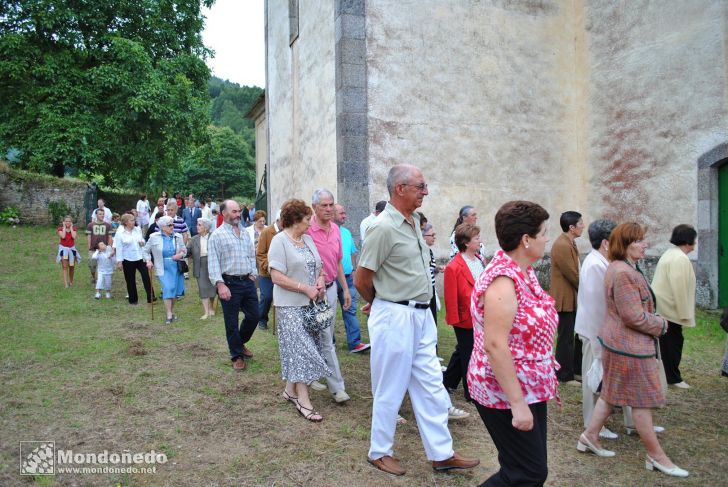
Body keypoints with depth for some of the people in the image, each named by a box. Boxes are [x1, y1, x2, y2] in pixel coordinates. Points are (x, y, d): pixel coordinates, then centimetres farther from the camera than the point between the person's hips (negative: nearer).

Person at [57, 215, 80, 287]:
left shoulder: (73, 229, 3)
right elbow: (63, 236, -22)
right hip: (63, 248, -3)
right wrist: (64, 227, -12)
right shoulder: (61, 229, -2)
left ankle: (71, 282, 29)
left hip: (72, 248, 3)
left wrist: (71, 227, -9)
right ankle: (65, 283, -13)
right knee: (65, 266, -10)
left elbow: (74, 237, -16)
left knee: (72, 267, 10)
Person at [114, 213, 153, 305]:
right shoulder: (120, 233, -7)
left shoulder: (137, 229, 3)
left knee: (146, 277, -4)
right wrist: (119, 261, -9)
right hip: (128, 260, -3)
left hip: (140, 257, 3)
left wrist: (142, 242, -6)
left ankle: (151, 298, 2)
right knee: (130, 280, 8)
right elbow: (119, 248, -7)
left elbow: (142, 239, 18)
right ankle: (133, 300, 22)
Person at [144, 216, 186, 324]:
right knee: (168, 288, -14)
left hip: (176, 267, 3)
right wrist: (148, 261, -6)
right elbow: (146, 250, 8)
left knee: (175, 290, 9)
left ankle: (172, 311, 29)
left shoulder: (178, 237, 3)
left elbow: (184, 250, 11)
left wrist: (181, 254, -11)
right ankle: (169, 315, -6)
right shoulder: (154, 237, -2)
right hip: (163, 268, -3)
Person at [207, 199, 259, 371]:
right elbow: (213, 262, -12)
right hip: (229, 283, -6)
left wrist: (253, 274, 8)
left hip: (248, 282, 6)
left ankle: (240, 343, 37)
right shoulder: (217, 235, -6)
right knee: (232, 322, 5)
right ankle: (237, 356, 21)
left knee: (253, 316, 12)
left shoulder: (245, 233, 13)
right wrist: (220, 284, -20)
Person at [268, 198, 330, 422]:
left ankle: (290, 389, 26)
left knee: (302, 348, 12)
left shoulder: (308, 239, 11)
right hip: (291, 305, -7)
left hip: (311, 303, 7)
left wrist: (321, 280, -3)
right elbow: (277, 277, -17)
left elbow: (318, 266, 19)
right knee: (300, 348, -6)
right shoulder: (280, 241, -11)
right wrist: (306, 289, -19)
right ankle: (303, 399, 1)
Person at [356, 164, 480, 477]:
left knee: (431, 387, 13)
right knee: (390, 389, 7)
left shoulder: (414, 222, 10)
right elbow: (361, 280, -13)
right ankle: (379, 452, 27)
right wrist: (383, 304, 4)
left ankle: (441, 454, 26)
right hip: (395, 318, -8)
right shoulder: (384, 227, -18)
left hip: (422, 315, 8)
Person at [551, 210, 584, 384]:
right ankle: (565, 375, 13)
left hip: (573, 298, 10)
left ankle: (578, 369, 29)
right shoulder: (562, 245, -21)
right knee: (566, 338, 1)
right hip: (565, 299, -10)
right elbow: (573, 275, -20)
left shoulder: (569, 243, 11)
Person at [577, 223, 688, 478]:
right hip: (630, 346, -10)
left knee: (612, 392, 19)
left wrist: (653, 320, 12)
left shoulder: (620, 268, 10)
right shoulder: (624, 274, -25)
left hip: (618, 341, 11)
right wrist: (661, 324, -9)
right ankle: (656, 456, 19)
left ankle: (589, 437, 28)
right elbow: (634, 317, -25)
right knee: (642, 401, 4)